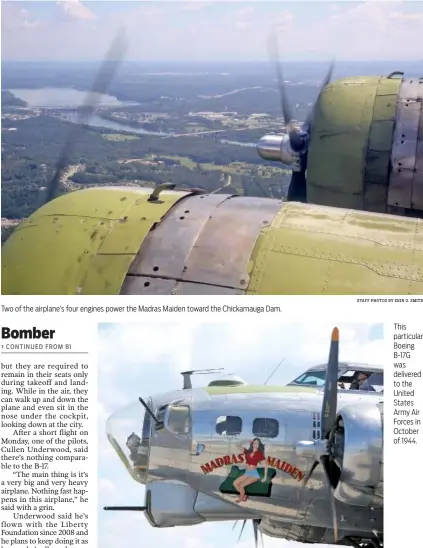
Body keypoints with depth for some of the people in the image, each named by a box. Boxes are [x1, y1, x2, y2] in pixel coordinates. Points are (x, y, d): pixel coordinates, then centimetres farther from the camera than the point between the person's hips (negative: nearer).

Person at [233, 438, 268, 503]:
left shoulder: (259, 454, -8)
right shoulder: (248, 452, 6)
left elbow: (266, 466, -8)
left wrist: (265, 477, -11)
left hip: (254, 474, -6)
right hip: (246, 473, 6)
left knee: (241, 485, -22)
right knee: (235, 483, -7)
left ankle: (241, 498, 6)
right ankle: (244, 496, 8)